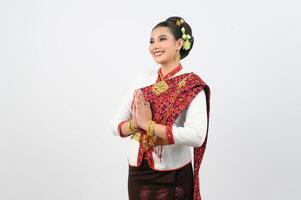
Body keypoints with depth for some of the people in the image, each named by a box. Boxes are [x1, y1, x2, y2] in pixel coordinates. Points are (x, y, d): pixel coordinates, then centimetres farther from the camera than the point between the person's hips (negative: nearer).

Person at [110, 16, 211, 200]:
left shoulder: (193, 85, -12)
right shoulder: (142, 79, 2)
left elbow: (196, 136, -24)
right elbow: (116, 125, 3)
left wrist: (148, 124, -19)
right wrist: (135, 124, -17)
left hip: (173, 178, -4)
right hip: (138, 173, 4)